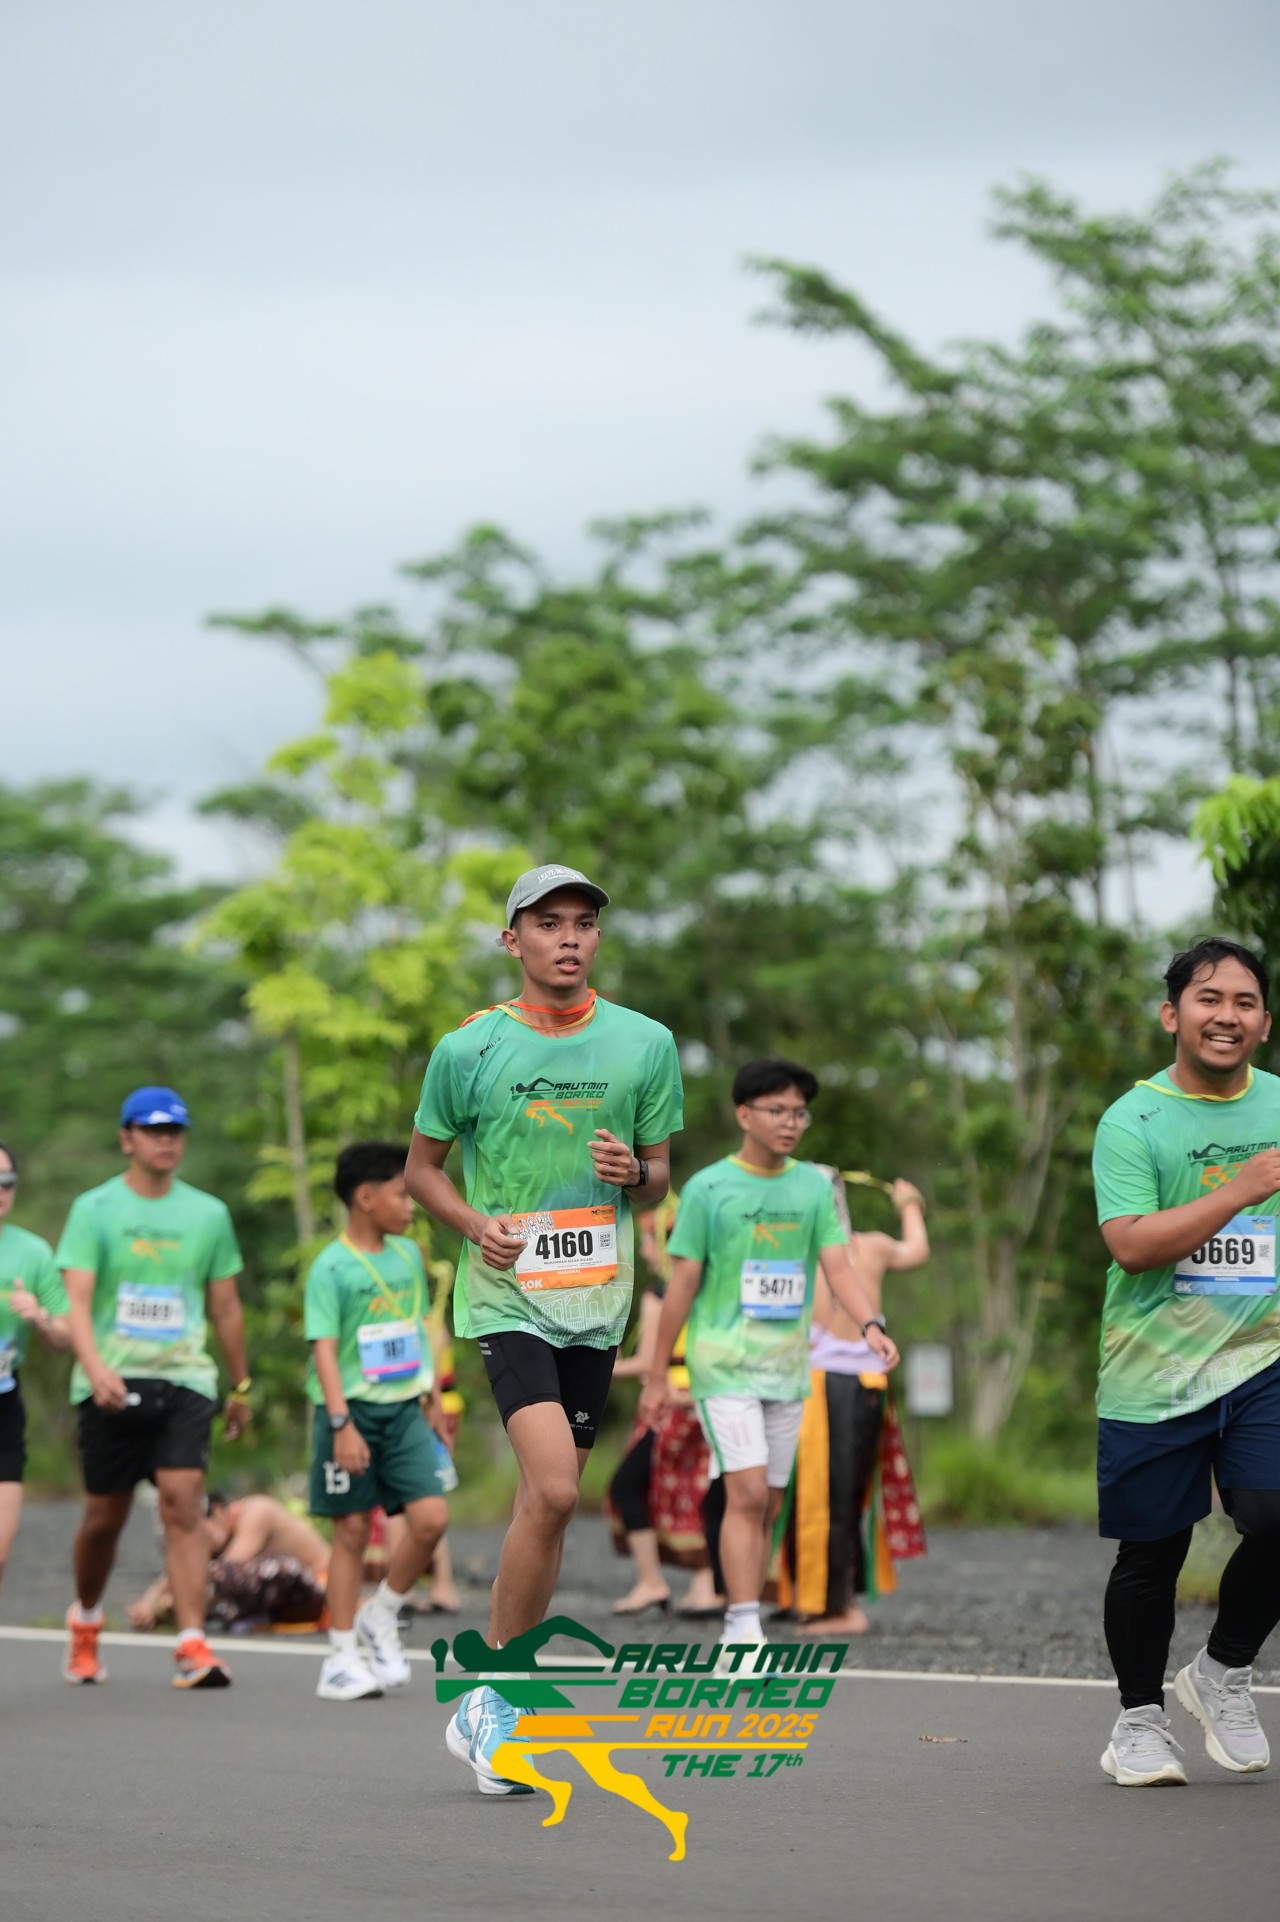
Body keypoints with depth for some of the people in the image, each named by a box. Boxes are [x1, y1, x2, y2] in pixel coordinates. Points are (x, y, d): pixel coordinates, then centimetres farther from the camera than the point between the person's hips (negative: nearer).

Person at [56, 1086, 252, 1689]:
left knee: (184, 1504, -14)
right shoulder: (94, 1209, 0)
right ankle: (85, 1620, 34)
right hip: (110, 1384, -1)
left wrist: (241, 1388, 21)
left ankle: (192, 1645, -18)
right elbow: (77, 1299, -10)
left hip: (185, 1379, 1)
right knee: (105, 1514, 7)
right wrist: (95, 1366, -27)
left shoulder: (208, 1214, 9)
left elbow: (225, 1307, 17)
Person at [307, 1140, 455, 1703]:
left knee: (430, 1518, -6)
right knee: (352, 1530, 0)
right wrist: (341, 1423, -23)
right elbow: (325, 1349, -15)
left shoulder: (408, 1255, 10)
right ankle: (341, 1658, 8)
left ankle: (380, 1618, 15)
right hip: (354, 1411, -6)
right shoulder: (332, 1267, -11)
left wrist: (433, 1401, 21)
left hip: (404, 1410, 6)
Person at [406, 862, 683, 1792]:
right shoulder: (469, 1049, -2)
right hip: (507, 1296, -4)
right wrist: (475, 1223, -9)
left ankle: (487, 1707, 21)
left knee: (548, 1502, 8)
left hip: (596, 1302, 4)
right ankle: (493, 1692, -7)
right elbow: (422, 1166, 9)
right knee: (553, 1489, -21)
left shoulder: (646, 1044, 5)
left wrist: (634, 1173, -9)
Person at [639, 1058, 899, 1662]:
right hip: (725, 1366, -5)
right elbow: (682, 1286, -1)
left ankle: (739, 1642, 14)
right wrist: (656, 1377, 0)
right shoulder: (708, 1189, -4)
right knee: (747, 1494, -16)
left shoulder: (813, 1186, 7)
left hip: (787, 1369, 5)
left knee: (768, 1507, 7)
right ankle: (743, 1631, -17)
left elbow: (838, 1266, -1)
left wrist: (871, 1325, -20)